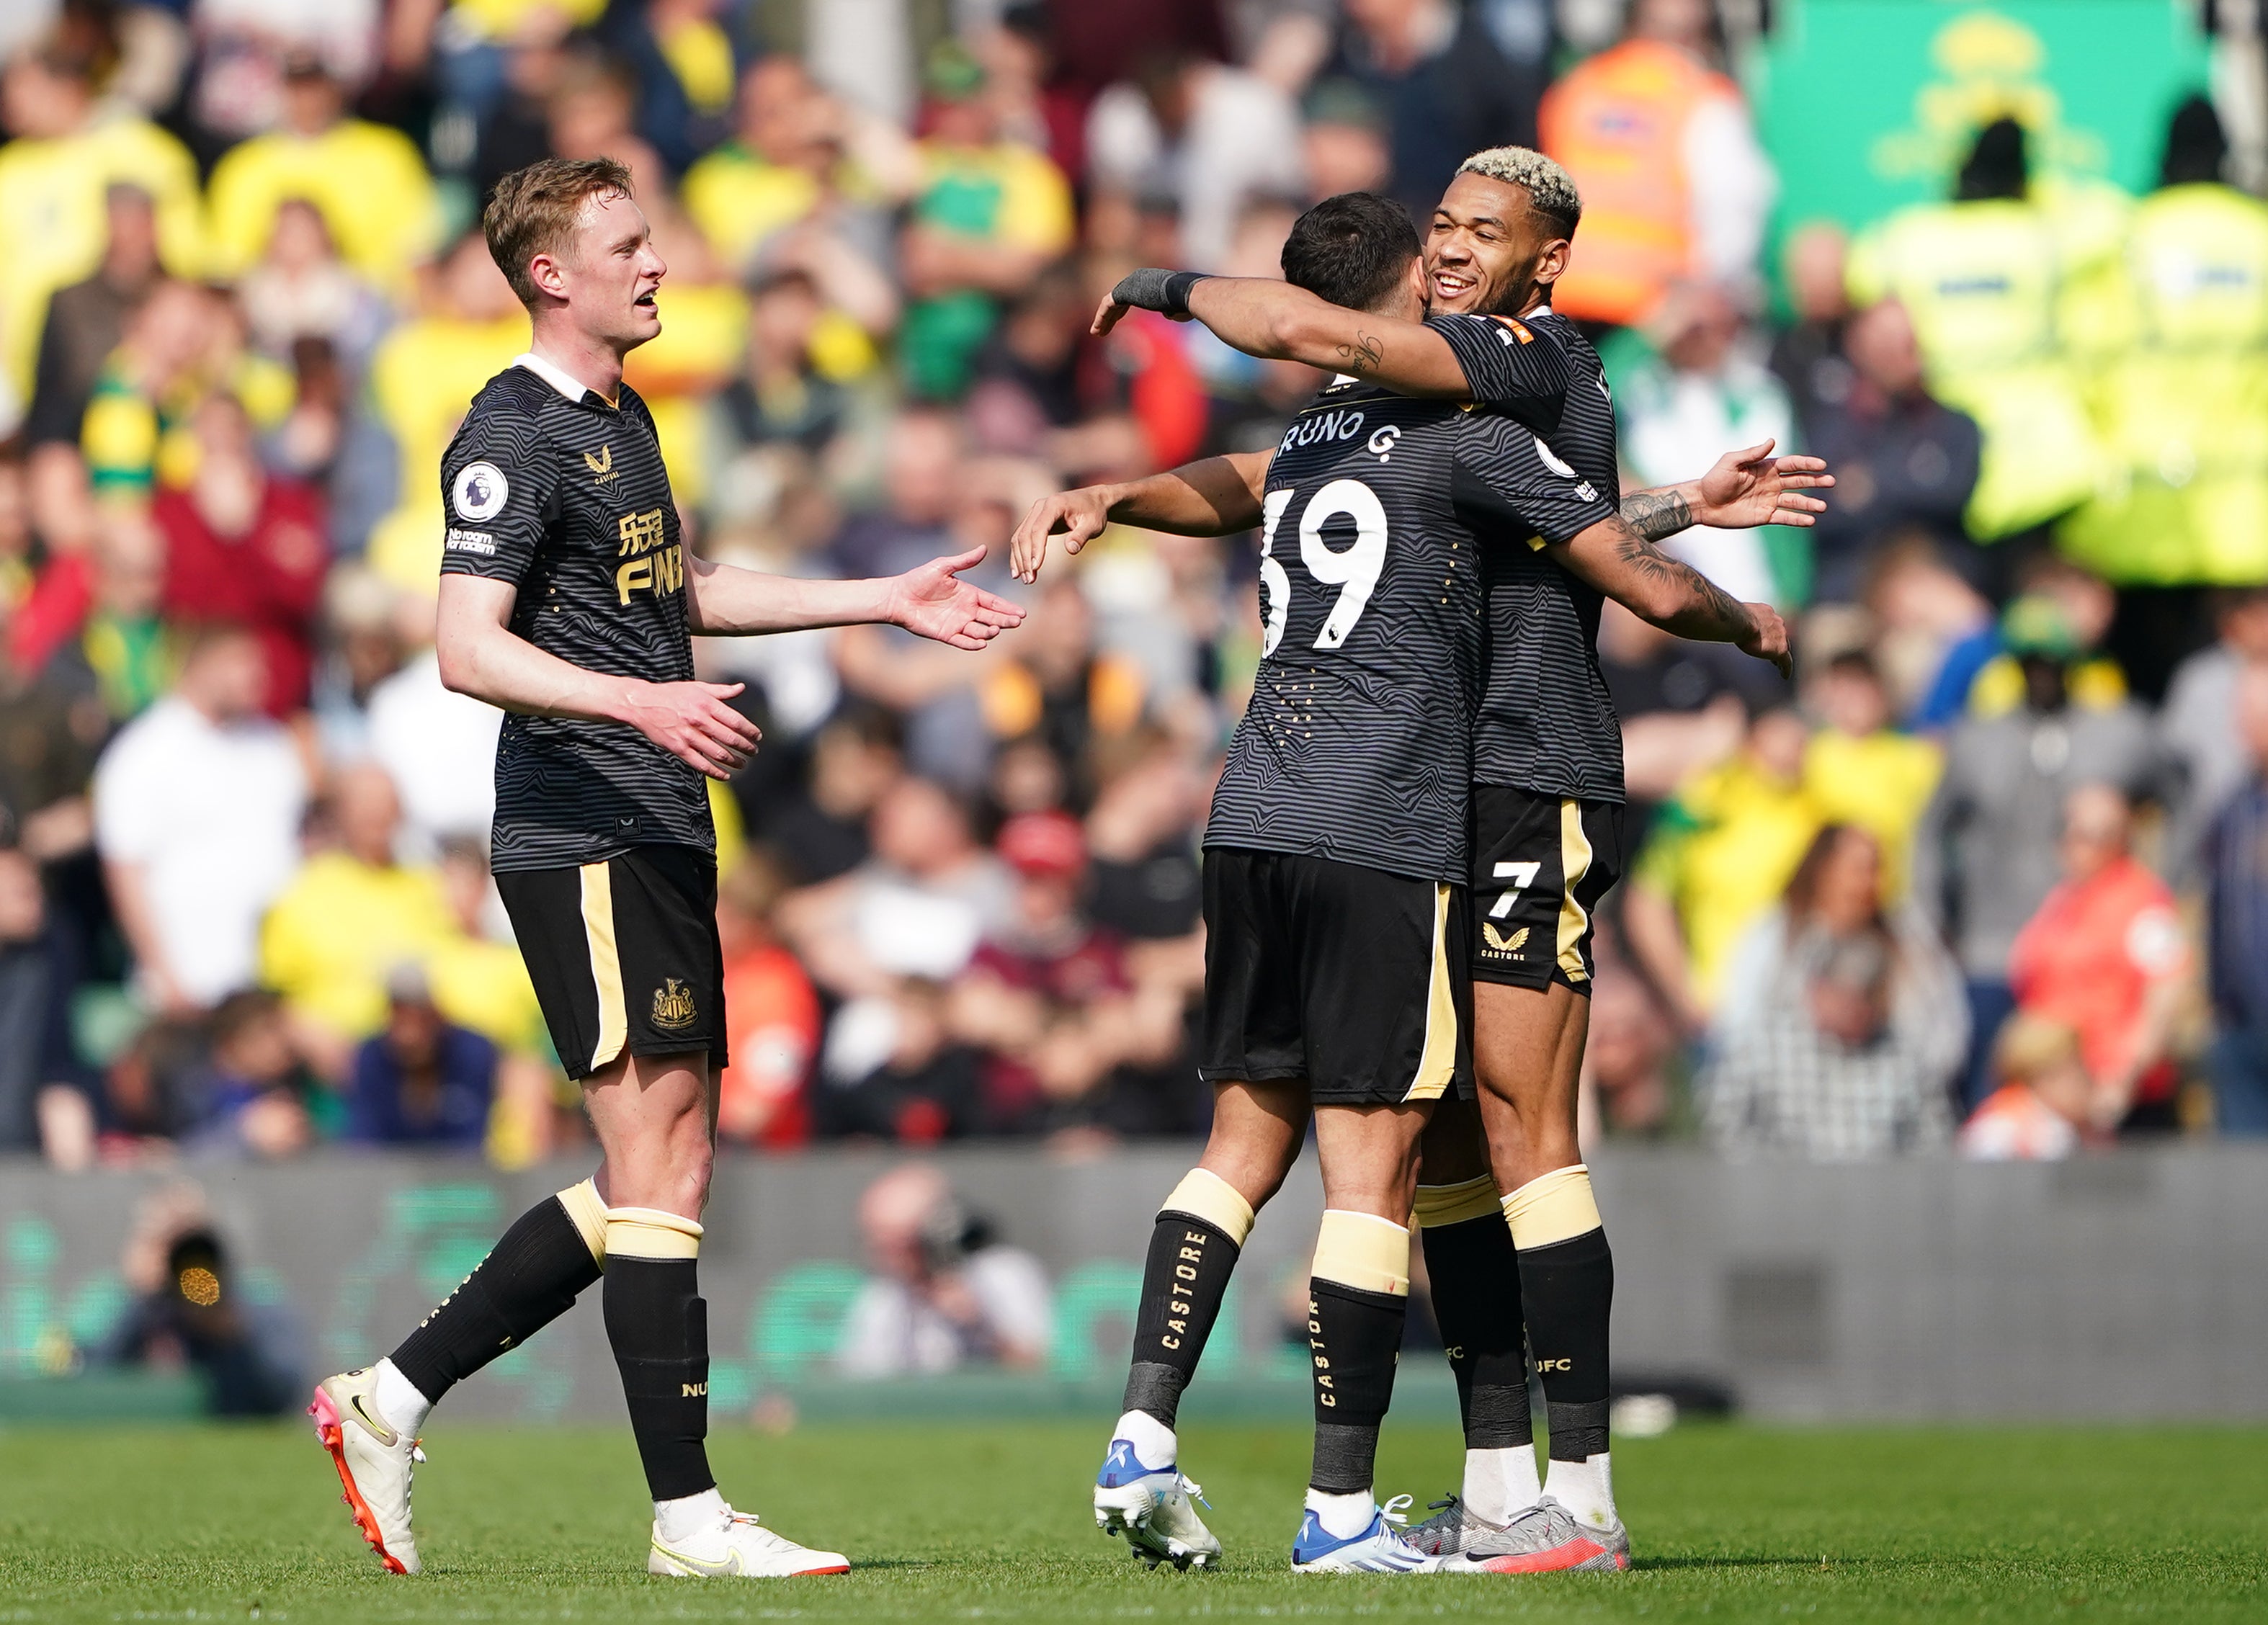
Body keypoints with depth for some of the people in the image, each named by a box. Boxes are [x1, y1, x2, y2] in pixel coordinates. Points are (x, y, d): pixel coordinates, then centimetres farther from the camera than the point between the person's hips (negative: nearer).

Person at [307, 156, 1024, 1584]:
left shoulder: (623, 419, 19)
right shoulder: (514, 436, -11)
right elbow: (469, 649, -20)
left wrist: (889, 601, 33)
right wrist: (643, 702, -34)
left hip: (661, 837, 10)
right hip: (581, 836, -10)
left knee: (666, 1172, 9)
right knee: (660, 1157, -10)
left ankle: (393, 1397, 14)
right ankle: (688, 1515, -8)